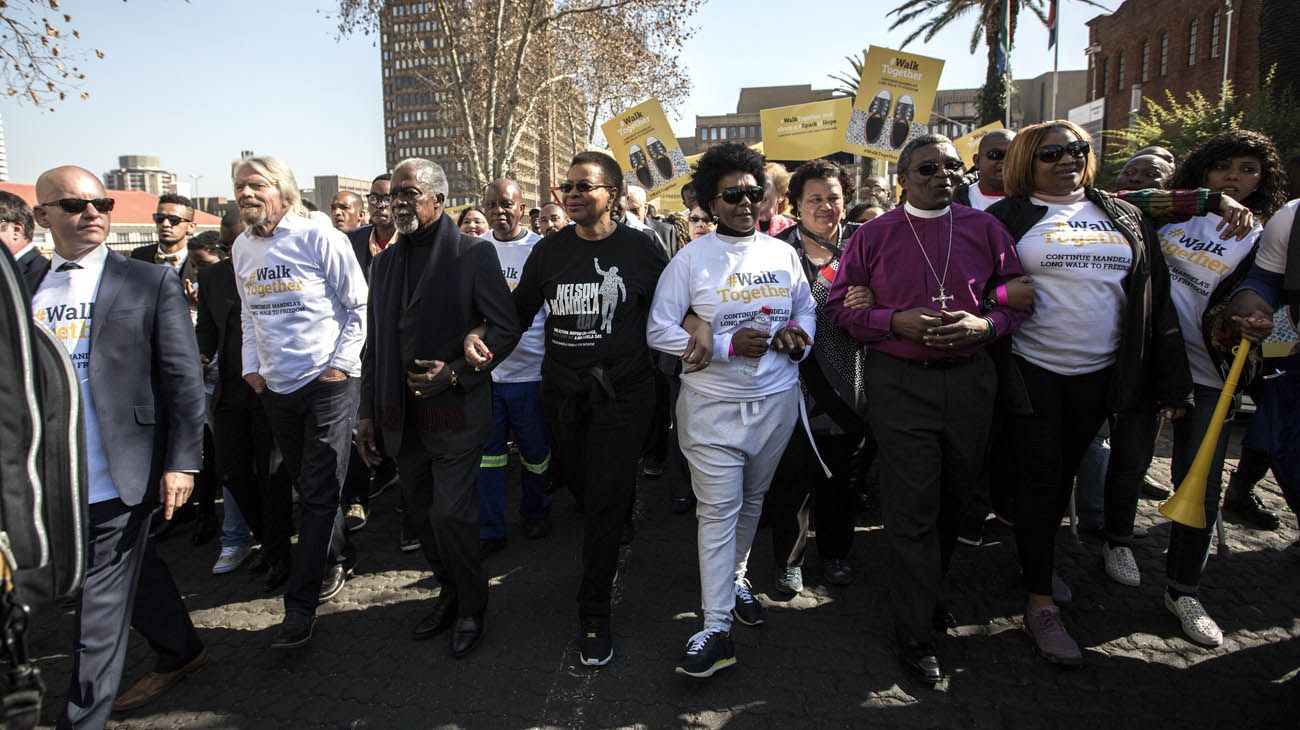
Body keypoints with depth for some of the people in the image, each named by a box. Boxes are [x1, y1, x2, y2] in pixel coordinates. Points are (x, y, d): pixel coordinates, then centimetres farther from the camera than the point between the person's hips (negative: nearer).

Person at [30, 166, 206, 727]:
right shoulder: (25, 285, 8)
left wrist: (181, 462, -12)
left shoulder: (151, 282, -4)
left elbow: (183, 379, -7)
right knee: (134, 575, 22)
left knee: (98, 608, 3)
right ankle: (180, 653, 43)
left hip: (118, 479, -4)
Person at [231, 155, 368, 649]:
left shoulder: (319, 239, -9)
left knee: (319, 492, -3)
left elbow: (358, 306, -6)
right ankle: (338, 557, 36)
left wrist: (341, 363, -12)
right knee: (308, 487, 15)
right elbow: (249, 313, 19)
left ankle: (300, 604, 3)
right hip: (275, 386, 6)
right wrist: (251, 366, 9)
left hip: (328, 382, -6)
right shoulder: (242, 248, 9)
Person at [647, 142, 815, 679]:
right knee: (718, 510, -5)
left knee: (752, 500, 17)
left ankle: (735, 577, 41)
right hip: (713, 404, -4)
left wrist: (797, 334, -5)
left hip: (776, 399, 4)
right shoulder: (691, 260, -5)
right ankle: (716, 628, 0)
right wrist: (729, 345, -17)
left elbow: (805, 308, 20)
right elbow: (659, 331, -8)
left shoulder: (783, 254, 6)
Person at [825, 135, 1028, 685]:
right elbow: (838, 306, 1)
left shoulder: (984, 229, 7)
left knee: (955, 496, 15)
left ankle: (925, 591, 39)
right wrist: (896, 321, -15)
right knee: (912, 509, -1)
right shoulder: (872, 236, 2)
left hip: (969, 379, 3)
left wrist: (986, 324, -12)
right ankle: (916, 634, 12)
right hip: (899, 382, -3)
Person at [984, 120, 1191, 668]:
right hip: (1032, 372, -4)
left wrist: (1171, 379, 6)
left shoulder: (1124, 217, 11)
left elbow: (1155, 297, 9)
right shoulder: (1009, 217, -1)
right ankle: (1041, 604, 8)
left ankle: (1038, 559, 37)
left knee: (1064, 475, 15)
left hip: (1096, 375, 4)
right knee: (1038, 481, -1)